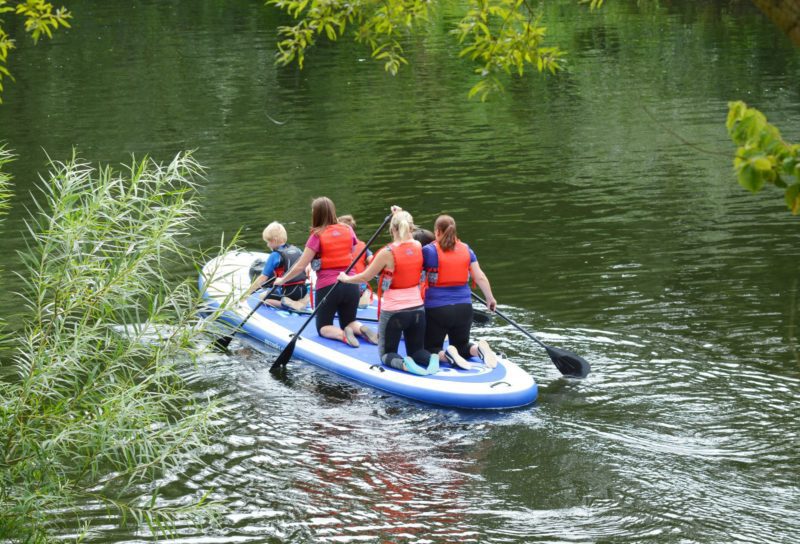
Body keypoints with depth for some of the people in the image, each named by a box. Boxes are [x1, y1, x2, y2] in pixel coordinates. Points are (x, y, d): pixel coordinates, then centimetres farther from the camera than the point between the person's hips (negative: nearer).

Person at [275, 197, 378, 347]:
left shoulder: (317, 236, -10)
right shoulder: (348, 230, 2)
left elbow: (300, 266, -7)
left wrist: (282, 280, 6)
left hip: (327, 287, -4)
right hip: (351, 286, 4)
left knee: (323, 328, 12)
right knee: (349, 322, 23)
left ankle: (342, 335, -21)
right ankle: (362, 329, -12)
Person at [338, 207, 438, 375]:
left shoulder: (387, 253, -17)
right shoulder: (418, 247, -2)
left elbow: (366, 277, -4)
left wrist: (346, 279, 13)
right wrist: (401, 216, 26)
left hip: (393, 311, -4)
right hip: (417, 309, 5)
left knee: (386, 354, 12)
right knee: (417, 351, 19)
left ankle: (402, 363, -23)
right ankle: (431, 358, -17)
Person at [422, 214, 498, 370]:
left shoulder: (429, 251, -10)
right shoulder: (466, 250, 4)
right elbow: (480, 277, 5)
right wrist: (490, 298, 19)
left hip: (436, 309, -4)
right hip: (464, 308, 4)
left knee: (431, 349, 12)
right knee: (461, 346, 22)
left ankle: (446, 355, -22)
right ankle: (479, 348, -11)